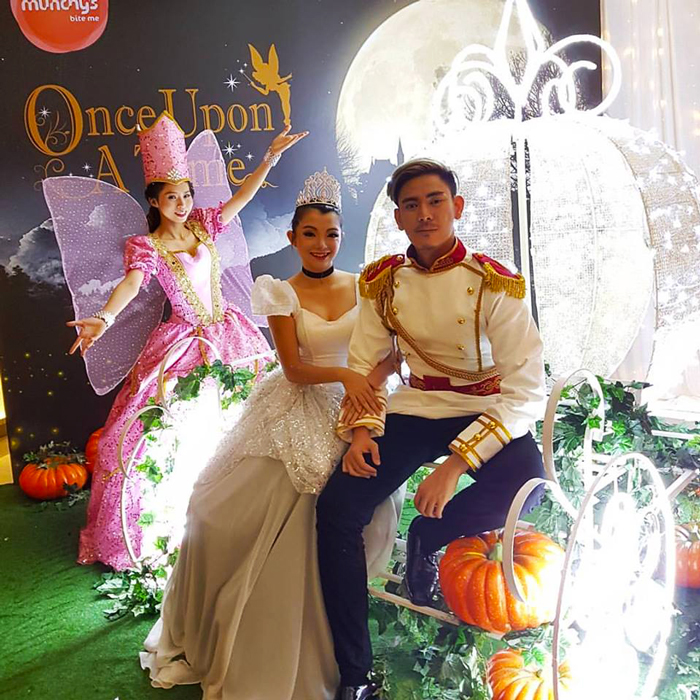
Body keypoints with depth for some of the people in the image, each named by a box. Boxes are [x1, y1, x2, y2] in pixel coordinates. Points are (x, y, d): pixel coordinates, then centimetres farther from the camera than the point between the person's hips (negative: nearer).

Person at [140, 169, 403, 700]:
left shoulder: (363, 286, 7)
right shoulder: (283, 294, 2)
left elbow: (391, 351, 4)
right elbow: (295, 368, -5)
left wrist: (369, 384, -16)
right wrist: (344, 374, -22)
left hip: (352, 408, 1)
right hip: (297, 413, -1)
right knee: (238, 512, -12)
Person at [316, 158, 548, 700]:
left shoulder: (494, 284, -14)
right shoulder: (383, 282, 0)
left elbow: (527, 390, -19)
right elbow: (364, 364, 7)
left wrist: (456, 463, -29)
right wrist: (362, 428, -14)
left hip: (486, 410, -3)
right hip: (414, 408, 3)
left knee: (523, 483, -35)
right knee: (336, 507, -17)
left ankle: (426, 538, -1)